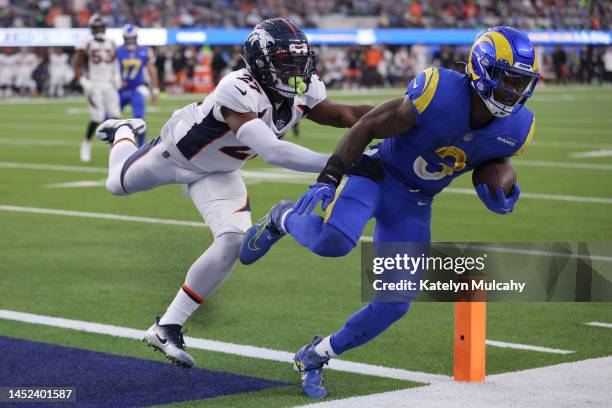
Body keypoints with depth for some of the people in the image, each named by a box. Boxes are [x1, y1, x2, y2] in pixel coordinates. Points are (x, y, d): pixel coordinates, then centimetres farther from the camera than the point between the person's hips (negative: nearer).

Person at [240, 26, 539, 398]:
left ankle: (315, 357, 22)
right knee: (334, 241, -35)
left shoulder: (515, 129, -10)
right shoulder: (439, 95, -27)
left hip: (414, 207, 5)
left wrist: (501, 196, -11)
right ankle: (284, 219, 2)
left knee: (394, 305, -1)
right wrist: (327, 180, -21)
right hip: (376, 174, -5)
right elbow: (367, 126, -16)